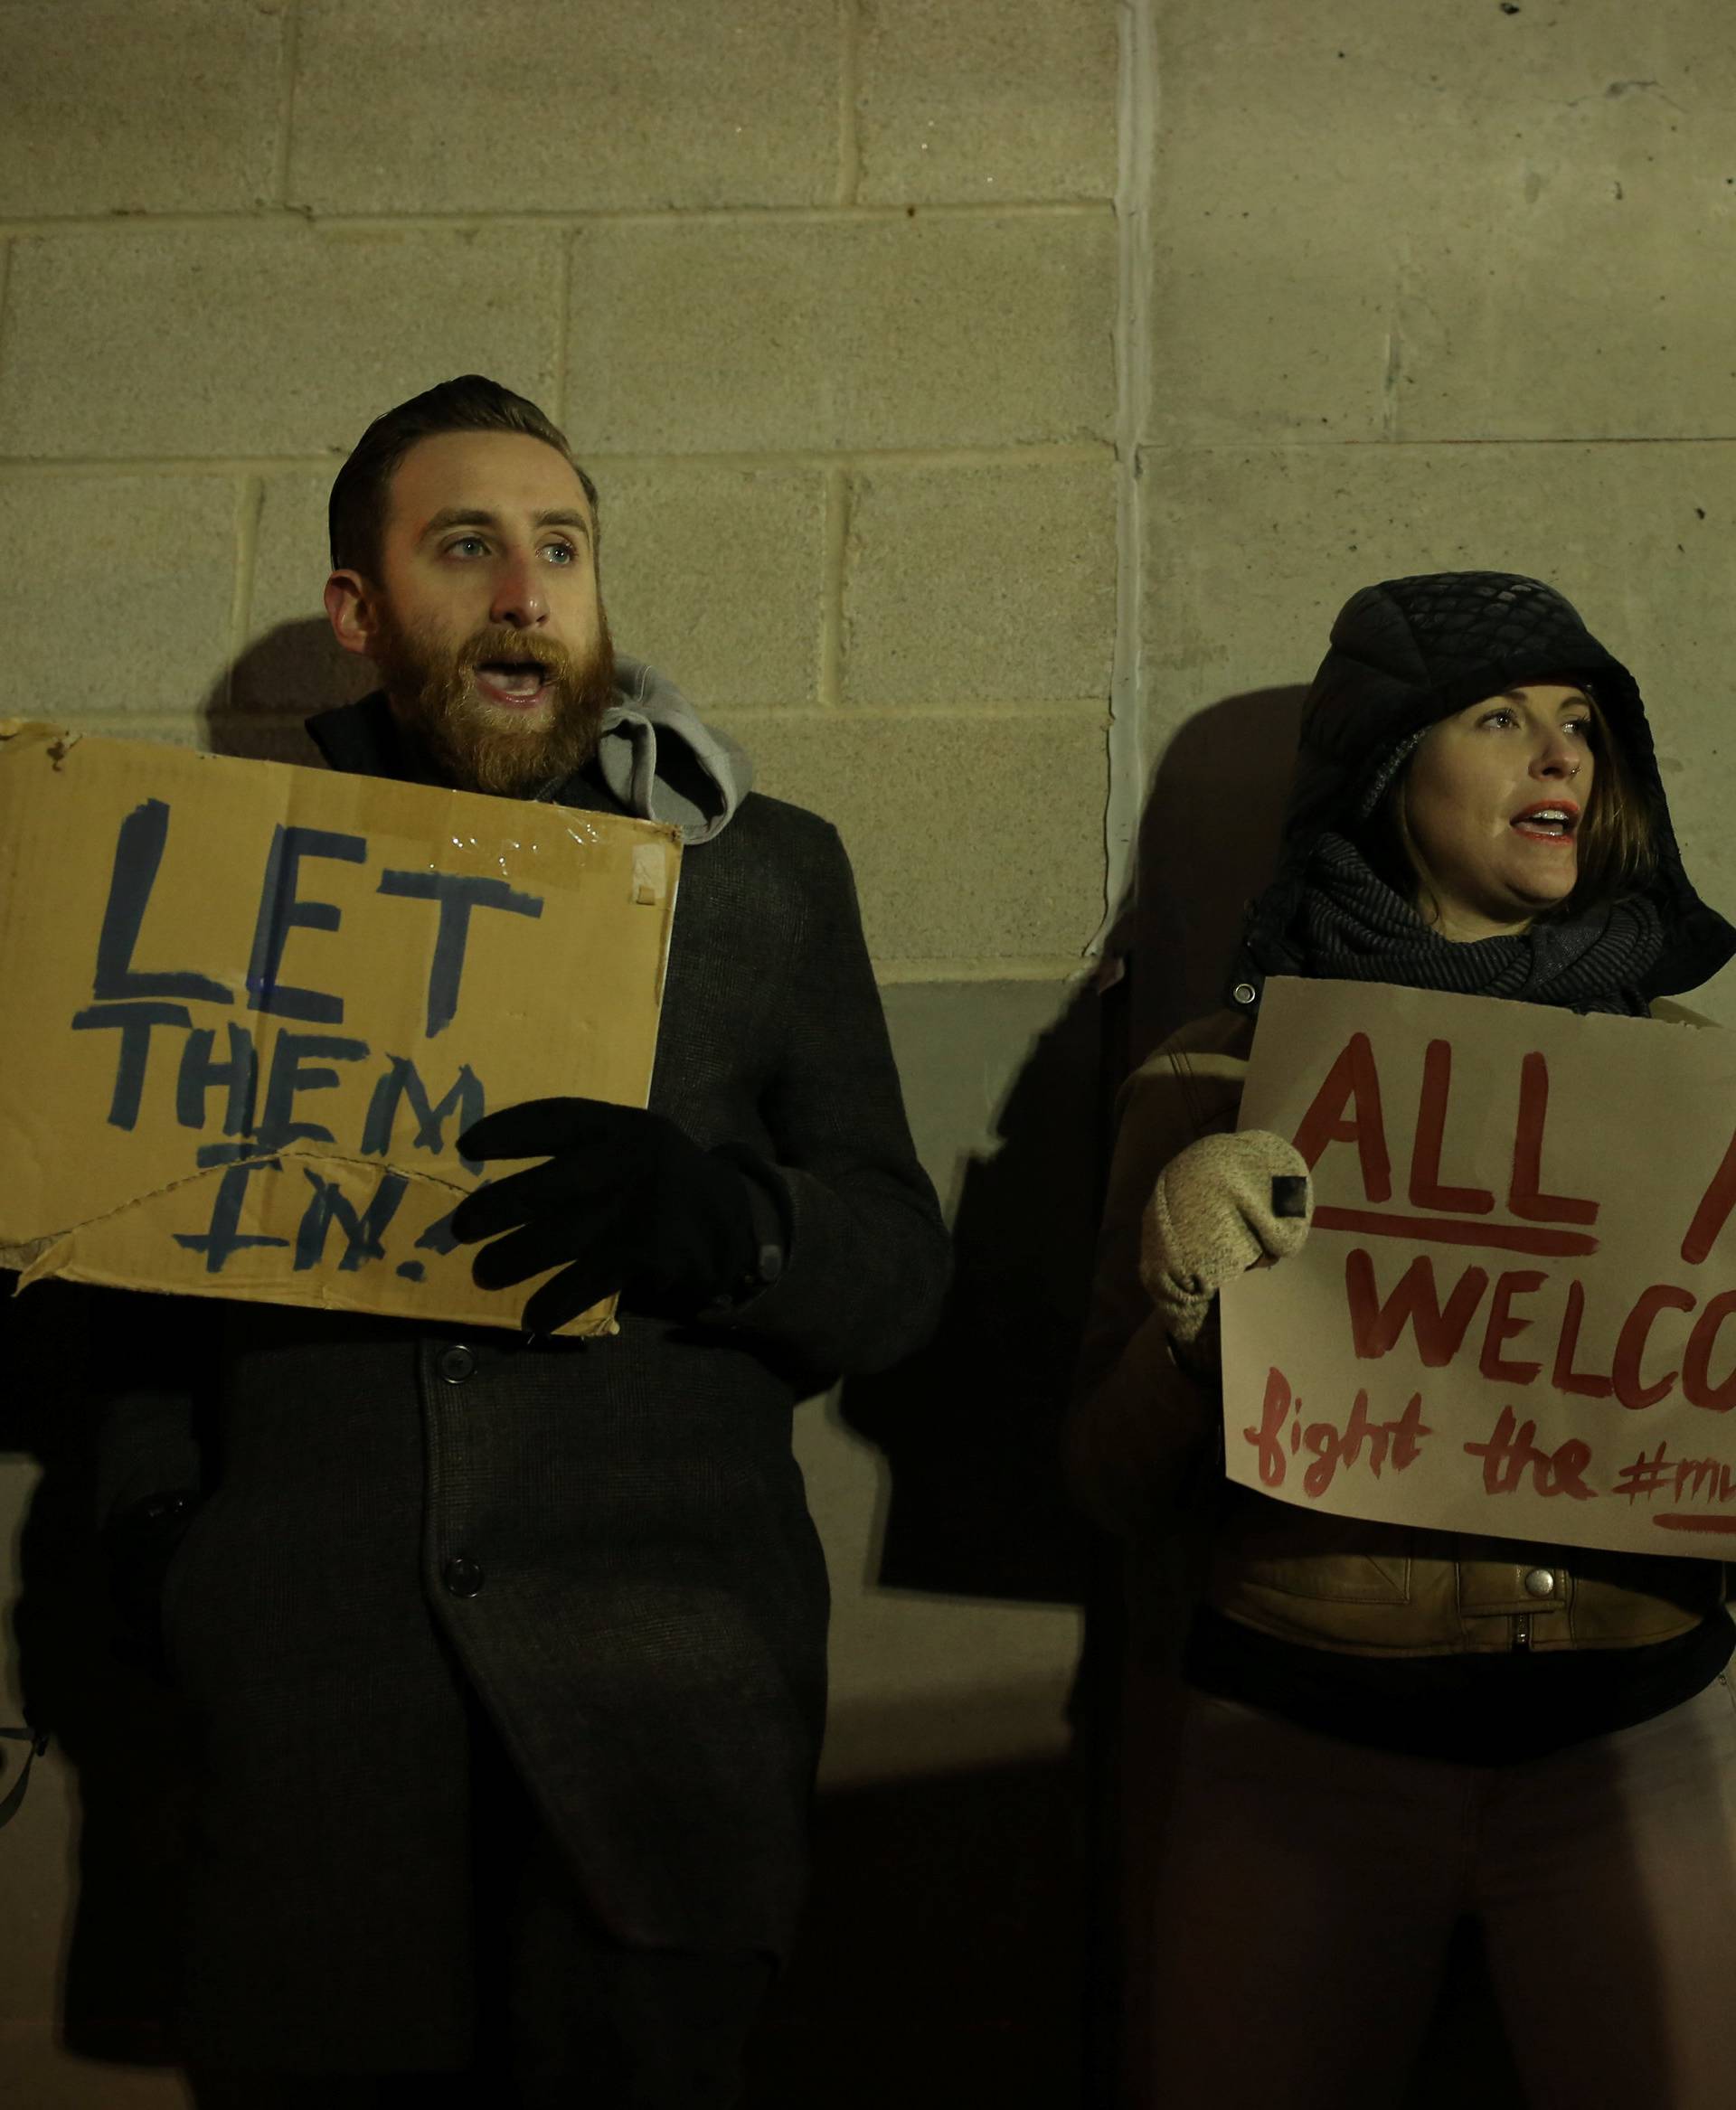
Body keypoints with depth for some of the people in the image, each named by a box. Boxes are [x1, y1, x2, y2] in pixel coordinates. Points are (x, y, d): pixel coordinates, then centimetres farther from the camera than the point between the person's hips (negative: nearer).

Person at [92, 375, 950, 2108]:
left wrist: (722, 1219, -16)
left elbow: (900, 1267, 5)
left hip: (652, 1701, 0)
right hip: (310, 1689, 1)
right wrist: (149, 1513, 0)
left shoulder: (764, 875, 10)